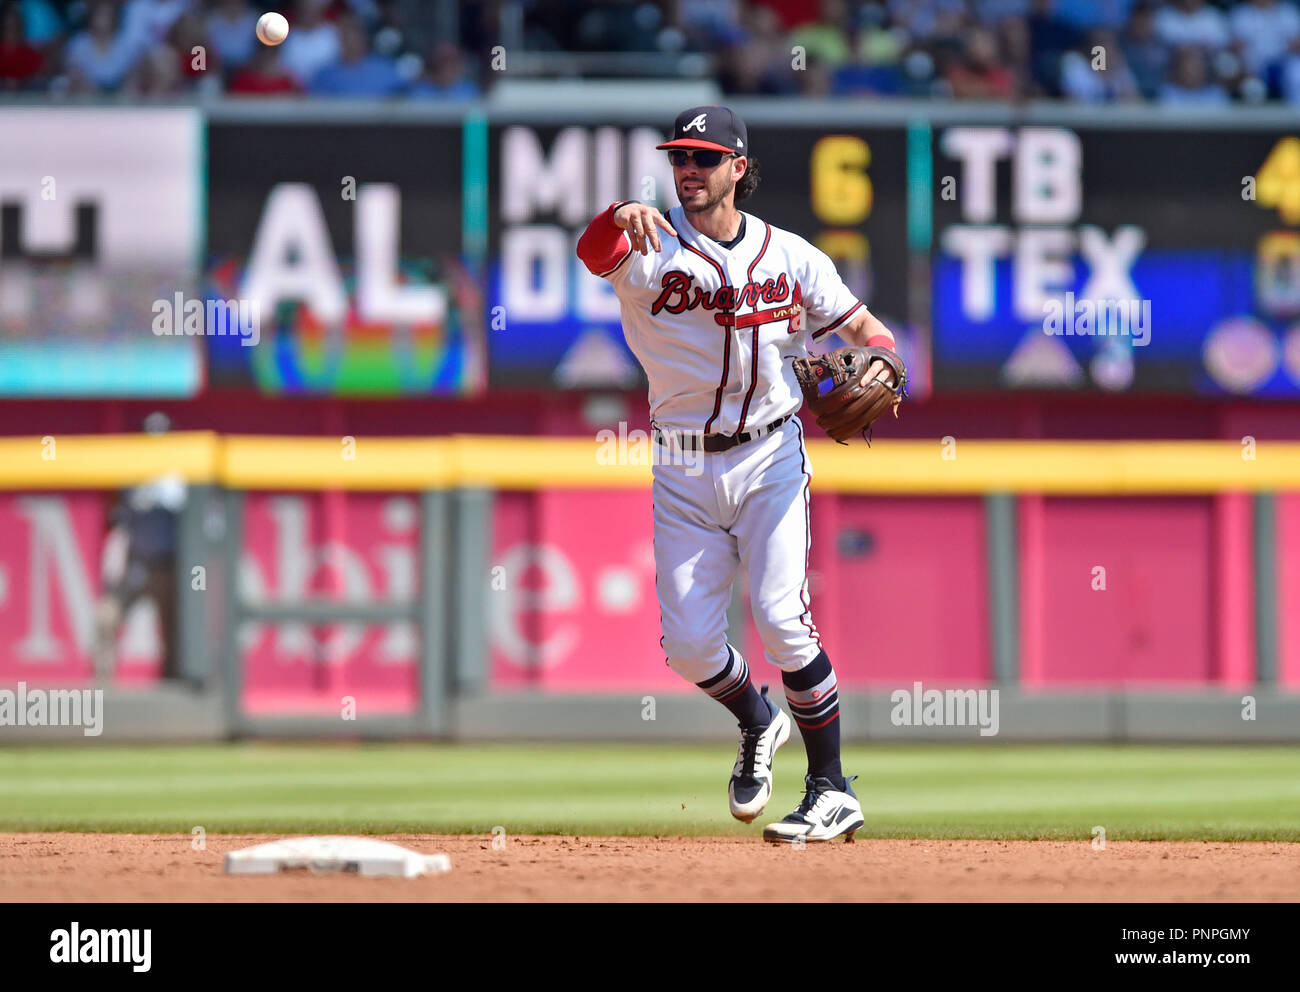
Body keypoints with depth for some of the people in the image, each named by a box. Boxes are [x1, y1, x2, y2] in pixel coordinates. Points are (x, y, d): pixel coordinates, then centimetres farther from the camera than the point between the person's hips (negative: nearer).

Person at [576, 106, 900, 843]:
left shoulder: (790, 257, 2)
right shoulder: (652, 248, -4)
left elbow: (864, 326, 8)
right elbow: (594, 253, -27)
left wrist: (882, 364, -16)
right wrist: (619, 218, -50)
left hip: (769, 458, -1)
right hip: (684, 471, 1)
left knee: (784, 621, -14)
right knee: (689, 643, -1)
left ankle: (833, 791, -4)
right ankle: (758, 725, 32)